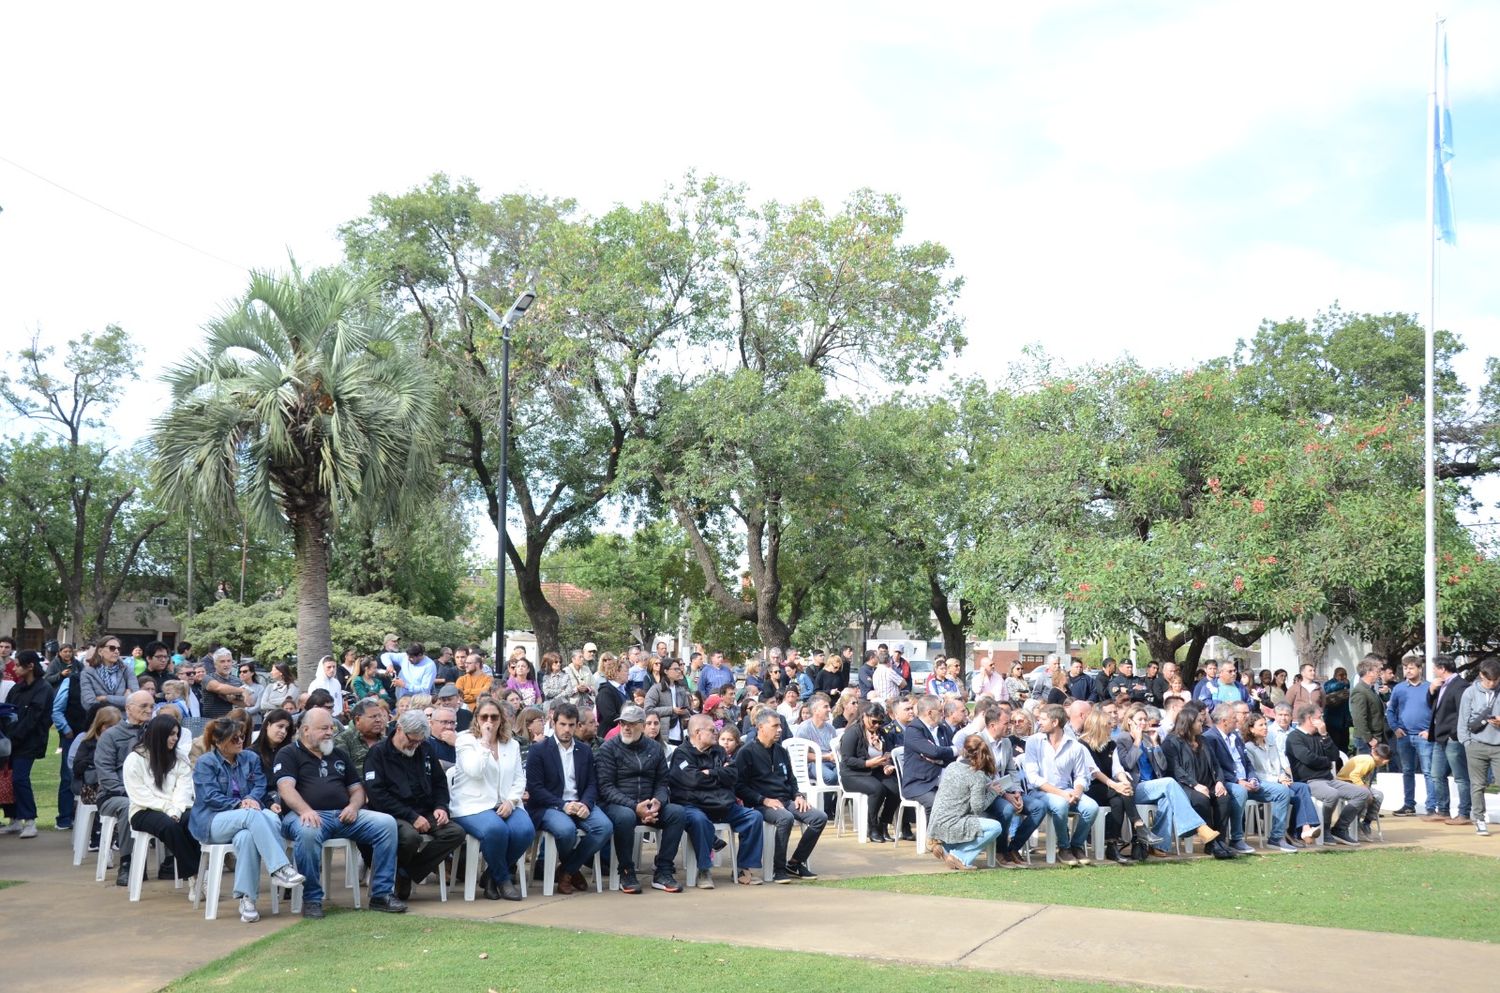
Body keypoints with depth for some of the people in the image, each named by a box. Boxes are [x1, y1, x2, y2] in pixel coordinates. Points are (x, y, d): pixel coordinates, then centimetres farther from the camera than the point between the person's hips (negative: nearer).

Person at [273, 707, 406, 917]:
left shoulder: (339, 756, 27)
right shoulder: (289, 754, 9)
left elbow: (357, 789, 25)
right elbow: (286, 788, -8)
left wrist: (354, 806, 0)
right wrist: (305, 810, -27)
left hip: (343, 815, 5)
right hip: (307, 816, -5)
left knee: (387, 823, -17)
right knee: (308, 832, -42)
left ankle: (382, 894, -13)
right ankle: (312, 900, -24)